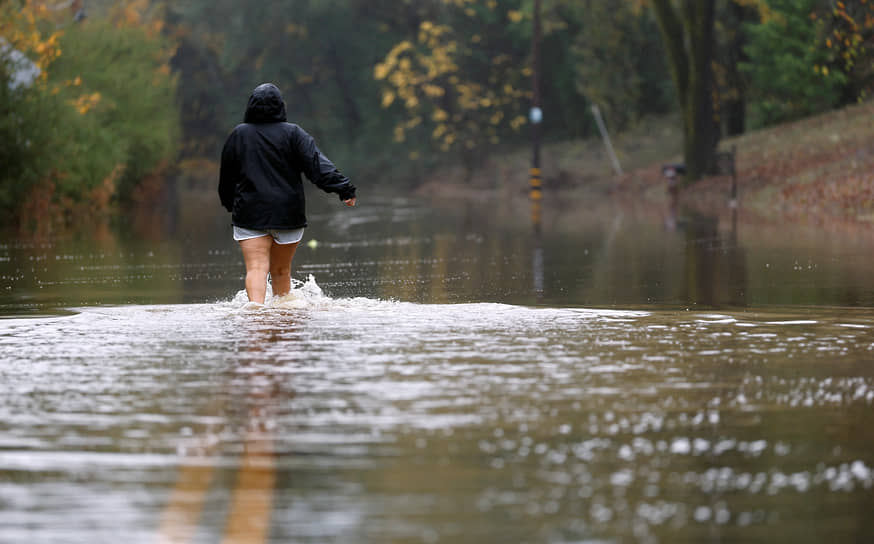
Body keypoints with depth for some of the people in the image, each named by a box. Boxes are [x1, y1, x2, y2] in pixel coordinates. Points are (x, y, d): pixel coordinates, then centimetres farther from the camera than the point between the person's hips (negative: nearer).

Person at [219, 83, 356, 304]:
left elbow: (226, 176, 12)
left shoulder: (239, 135, 3)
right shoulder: (293, 134, -3)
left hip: (250, 214, 0)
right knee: (281, 270, 13)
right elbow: (317, 165, -13)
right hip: (288, 214, 0)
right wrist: (344, 189, -15)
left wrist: (230, 204, 28)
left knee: (256, 268, -8)